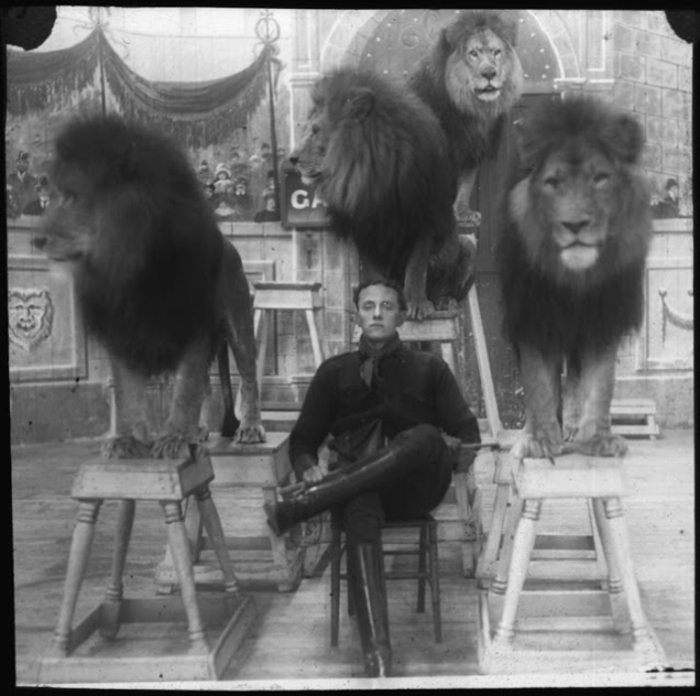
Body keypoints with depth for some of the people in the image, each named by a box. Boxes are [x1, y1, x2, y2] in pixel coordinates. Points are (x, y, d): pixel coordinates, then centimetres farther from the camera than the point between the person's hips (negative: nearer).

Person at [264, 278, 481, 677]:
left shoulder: (430, 369, 15)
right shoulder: (335, 372, 18)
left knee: (424, 437, -34)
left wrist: (453, 449, -14)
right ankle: (377, 658, -48)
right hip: (356, 490, 0)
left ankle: (297, 510, -36)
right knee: (360, 511, -38)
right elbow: (303, 440, 15)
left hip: (414, 490, 0)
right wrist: (310, 469, -8)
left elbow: (468, 435, 10)